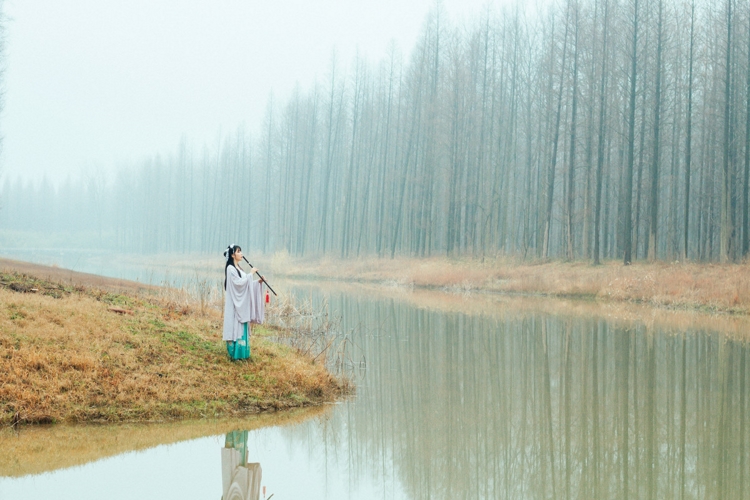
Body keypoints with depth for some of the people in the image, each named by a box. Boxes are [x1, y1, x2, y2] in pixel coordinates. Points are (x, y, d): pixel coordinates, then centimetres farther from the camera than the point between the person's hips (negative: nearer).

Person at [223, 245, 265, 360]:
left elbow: (246, 283, 18)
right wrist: (250, 273, -14)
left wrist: (258, 282, 6)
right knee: (235, 327, -7)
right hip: (235, 303, -9)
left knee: (242, 327, 10)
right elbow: (239, 283, -21)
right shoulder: (230, 268, -12)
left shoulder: (238, 268, 15)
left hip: (242, 303, 9)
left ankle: (242, 352, 14)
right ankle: (235, 353, -4)